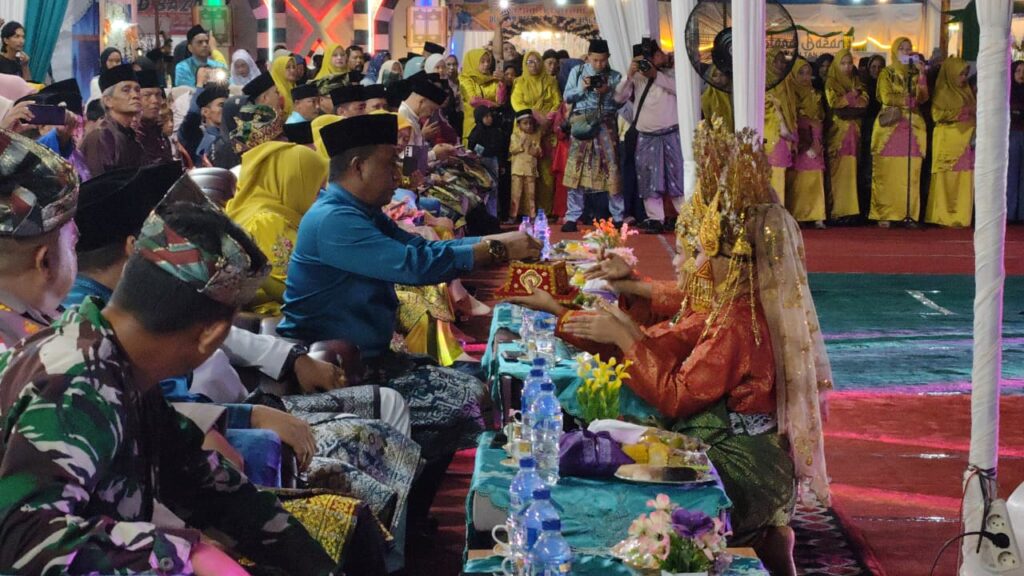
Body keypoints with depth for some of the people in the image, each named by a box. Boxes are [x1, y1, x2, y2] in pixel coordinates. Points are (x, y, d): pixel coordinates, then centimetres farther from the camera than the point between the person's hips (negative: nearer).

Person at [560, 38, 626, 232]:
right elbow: (567, 96, 5)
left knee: (611, 166, -3)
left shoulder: (614, 76, 7)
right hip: (582, 121, 0)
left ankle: (618, 217, 4)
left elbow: (621, 101, 4)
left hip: (606, 122, 0)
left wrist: (608, 92, -13)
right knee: (577, 167, -3)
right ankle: (572, 216, 1)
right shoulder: (578, 71, 9)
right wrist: (582, 88, -11)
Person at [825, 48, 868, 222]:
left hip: (854, 130, 4)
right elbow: (834, 103, -9)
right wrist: (852, 96, -2)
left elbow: (864, 102, 4)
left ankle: (849, 209, -2)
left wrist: (845, 102, -7)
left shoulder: (856, 82, 19)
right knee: (838, 171, -10)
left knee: (851, 170, -1)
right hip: (838, 130, -4)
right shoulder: (831, 83, 6)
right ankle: (837, 210, -12)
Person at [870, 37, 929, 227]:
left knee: (910, 174, -4)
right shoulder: (886, 74, 9)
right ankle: (884, 215, -6)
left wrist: (922, 74, -8)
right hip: (890, 128, -3)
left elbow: (923, 97, 2)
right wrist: (911, 98, -3)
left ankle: (909, 214, -2)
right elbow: (887, 98, -6)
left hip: (913, 128, 3)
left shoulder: (915, 74, 17)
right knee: (887, 173, -8)